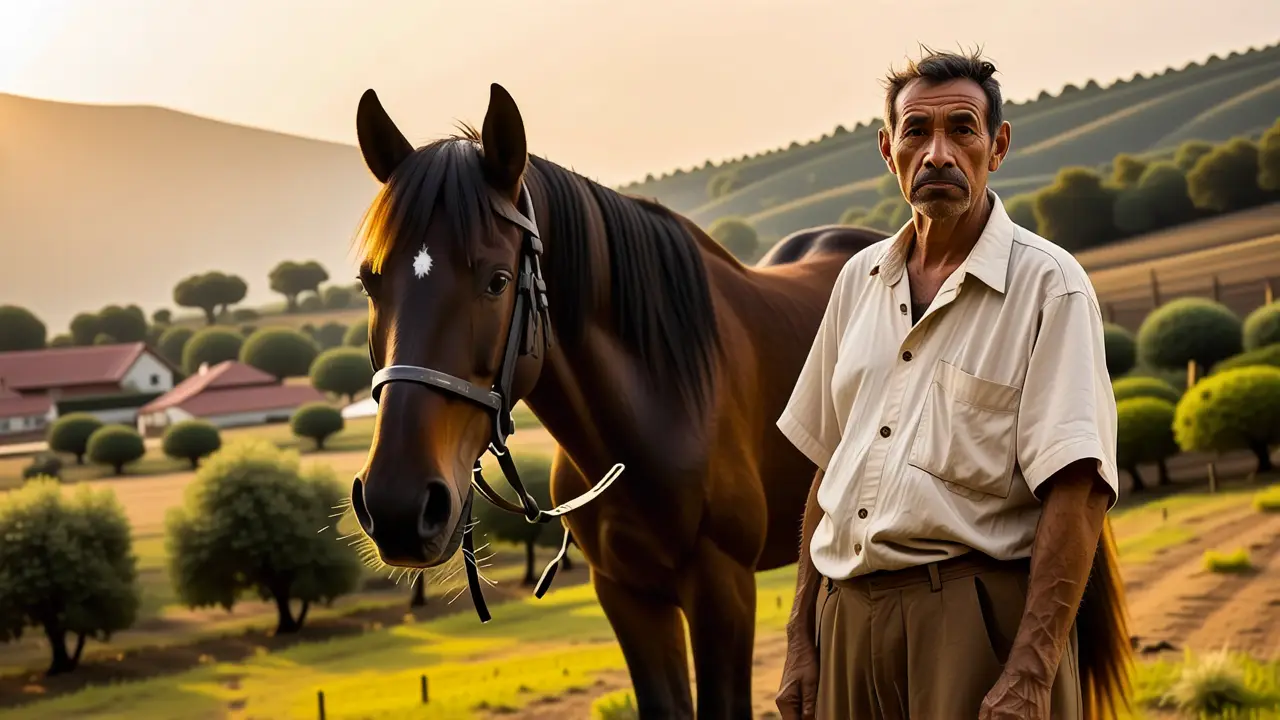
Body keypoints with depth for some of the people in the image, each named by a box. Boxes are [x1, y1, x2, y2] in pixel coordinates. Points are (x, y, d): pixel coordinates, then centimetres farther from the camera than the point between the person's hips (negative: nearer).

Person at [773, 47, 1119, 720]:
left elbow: (1077, 493, -15)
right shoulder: (860, 280, 10)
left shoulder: (1049, 285, -7)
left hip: (975, 616, -5)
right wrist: (801, 639, 10)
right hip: (849, 615, 5)